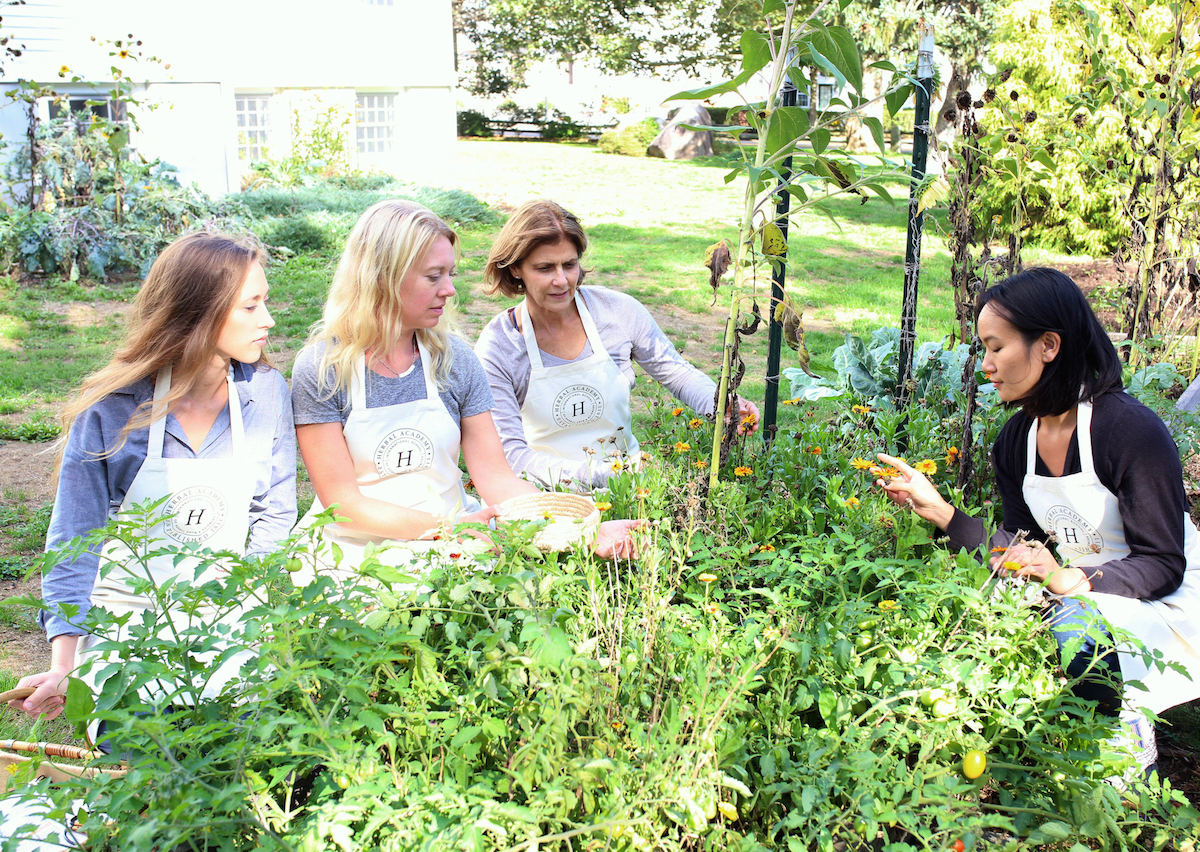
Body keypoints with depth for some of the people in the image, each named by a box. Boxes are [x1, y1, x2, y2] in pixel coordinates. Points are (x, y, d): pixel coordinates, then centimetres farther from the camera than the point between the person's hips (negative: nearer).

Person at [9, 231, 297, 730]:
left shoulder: (267, 393, -3)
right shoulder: (111, 408, -11)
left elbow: (274, 516, 4)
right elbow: (75, 540, -8)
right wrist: (64, 666, -17)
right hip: (127, 614, -2)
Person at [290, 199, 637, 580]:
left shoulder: (454, 359, 2)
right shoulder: (321, 368, -9)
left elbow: (497, 478, -2)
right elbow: (344, 503, -11)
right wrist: (447, 528, -22)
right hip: (358, 555, -3)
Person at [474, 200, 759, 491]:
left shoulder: (618, 311, -2)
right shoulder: (495, 349, -10)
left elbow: (676, 372, 8)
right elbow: (512, 454, -13)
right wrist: (598, 475, -28)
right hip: (552, 492, -1)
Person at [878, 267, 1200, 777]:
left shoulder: (1131, 429, -23)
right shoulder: (1016, 441, -1)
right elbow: (1022, 550, -1)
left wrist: (1070, 580, -34)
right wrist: (939, 511, -11)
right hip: (1081, 597, 6)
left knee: (1078, 630, -34)